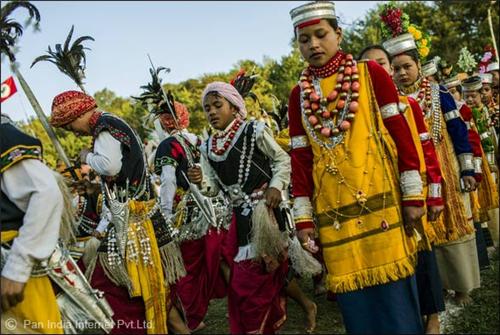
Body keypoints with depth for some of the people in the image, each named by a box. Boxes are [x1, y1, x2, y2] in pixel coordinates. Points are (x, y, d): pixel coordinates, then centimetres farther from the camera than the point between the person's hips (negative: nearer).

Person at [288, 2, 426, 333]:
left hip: (380, 200, -2)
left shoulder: (371, 73, 4)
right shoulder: (299, 95, 10)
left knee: (393, 291, 1)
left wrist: (413, 194, -4)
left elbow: (401, 132, 1)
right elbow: (300, 159, 9)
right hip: (334, 212, 2)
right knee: (356, 298, 6)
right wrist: (303, 217, 5)